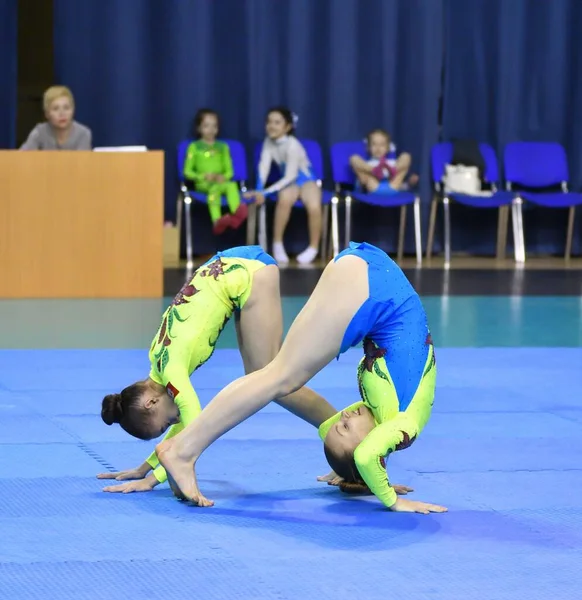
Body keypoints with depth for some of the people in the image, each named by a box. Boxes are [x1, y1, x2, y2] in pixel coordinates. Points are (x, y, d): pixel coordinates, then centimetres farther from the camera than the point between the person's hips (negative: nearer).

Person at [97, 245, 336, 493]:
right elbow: (184, 424, 16)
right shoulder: (161, 362, 4)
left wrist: (152, 479, -24)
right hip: (235, 271, 7)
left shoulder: (171, 368, -19)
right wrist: (144, 468, 16)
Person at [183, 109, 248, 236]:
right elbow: (187, 172, 5)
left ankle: (237, 213, -61)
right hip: (203, 184, -3)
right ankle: (217, 221, -59)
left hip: (221, 182, 3)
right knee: (215, 188, -38)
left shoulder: (222, 147, 18)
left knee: (232, 185, -33)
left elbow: (229, 171, 15)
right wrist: (203, 176, -11)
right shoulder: (194, 147, 8)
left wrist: (223, 177, -8)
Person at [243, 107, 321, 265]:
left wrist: (267, 192, -31)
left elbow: (290, 176, -24)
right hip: (289, 183, 4)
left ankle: (313, 248, -10)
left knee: (314, 207, -34)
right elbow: (264, 165, -11)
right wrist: (259, 189, -28)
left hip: (305, 180, -4)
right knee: (285, 199, -34)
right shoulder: (269, 142, -4)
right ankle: (278, 244, -22)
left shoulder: (292, 145, -22)